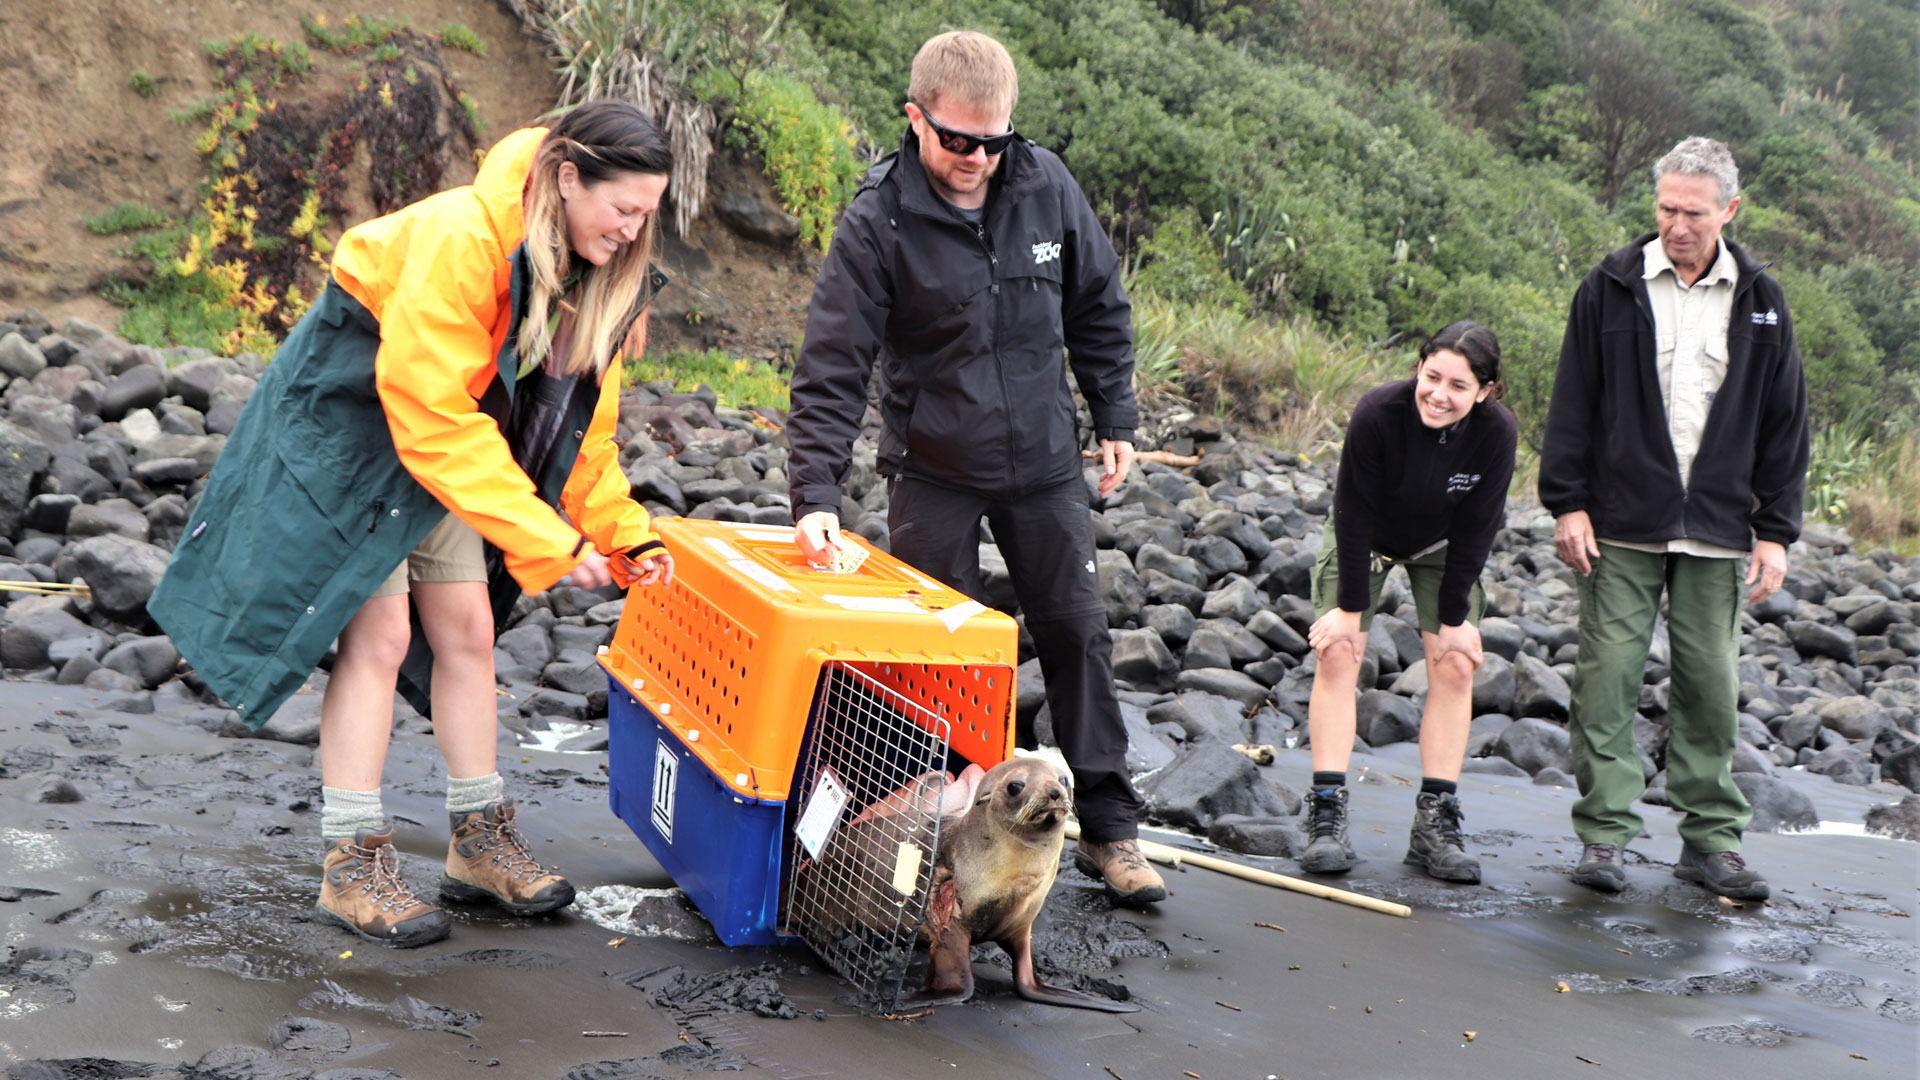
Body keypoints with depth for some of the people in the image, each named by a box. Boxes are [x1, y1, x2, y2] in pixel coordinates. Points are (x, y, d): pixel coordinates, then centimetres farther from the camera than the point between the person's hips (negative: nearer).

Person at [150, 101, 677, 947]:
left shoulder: (595, 272, -7)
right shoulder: (461, 238, -33)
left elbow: (583, 418, 2)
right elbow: (430, 414, -33)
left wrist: (625, 531, -9)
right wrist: (547, 538, -32)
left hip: (445, 442, 8)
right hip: (353, 419, -7)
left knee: (467, 629, 6)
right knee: (378, 633, -9)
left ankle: (480, 842, 17)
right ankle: (351, 866, 0)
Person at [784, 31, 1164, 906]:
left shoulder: (1046, 187, -7)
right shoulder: (877, 225, -17)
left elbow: (1099, 308, 8)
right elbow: (832, 367, -19)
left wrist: (1116, 420, 7)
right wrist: (817, 493, -28)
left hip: (1044, 462, 3)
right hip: (933, 472, -3)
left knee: (1078, 633, 7)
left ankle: (1109, 829, 18)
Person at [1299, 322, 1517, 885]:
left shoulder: (1496, 433, -30)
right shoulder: (1378, 413, -35)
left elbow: (1474, 533, -19)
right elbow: (1355, 515, -26)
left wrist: (1454, 618, -14)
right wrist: (1351, 607, -21)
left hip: (1442, 547, 2)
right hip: (1363, 540, -1)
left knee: (1455, 665, -9)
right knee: (1336, 654, -13)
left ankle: (1434, 825, -4)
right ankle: (1326, 816, -10)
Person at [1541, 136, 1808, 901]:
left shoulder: (1760, 303, 7)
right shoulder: (1610, 288, 3)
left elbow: (1784, 425, 10)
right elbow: (1572, 403, 4)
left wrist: (1775, 530, 5)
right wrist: (1567, 502, -3)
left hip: (1715, 533, 1)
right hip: (1620, 526, -1)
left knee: (1711, 686, 4)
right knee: (1607, 676, -3)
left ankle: (1711, 839, 15)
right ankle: (1605, 834, 5)